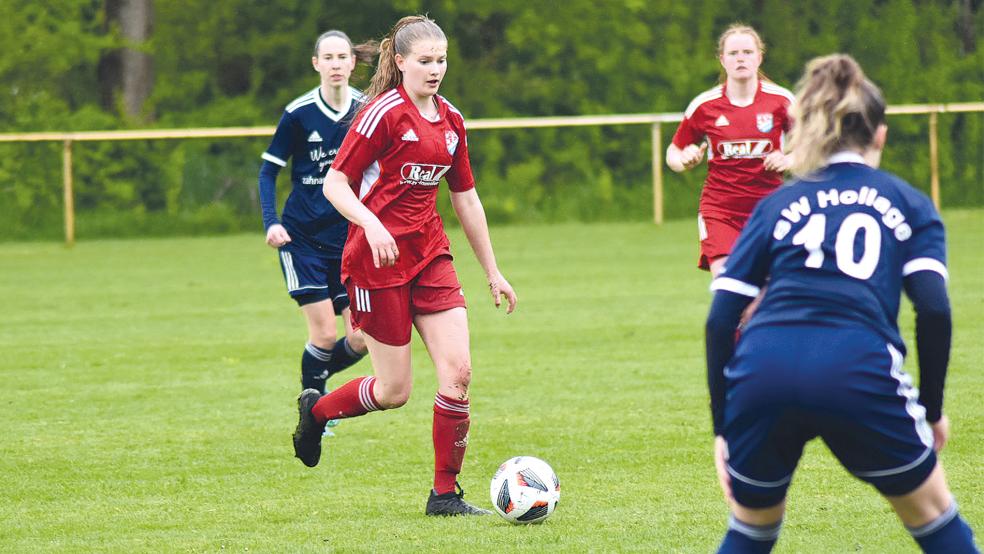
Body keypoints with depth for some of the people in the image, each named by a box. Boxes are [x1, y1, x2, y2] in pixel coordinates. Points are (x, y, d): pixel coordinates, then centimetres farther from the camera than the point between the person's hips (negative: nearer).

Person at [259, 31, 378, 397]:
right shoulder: (298, 113, -10)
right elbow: (268, 171, -3)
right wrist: (271, 223, -16)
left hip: (348, 237, 3)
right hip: (302, 237, -3)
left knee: (361, 339, -2)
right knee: (324, 335, -9)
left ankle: (318, 377, 27)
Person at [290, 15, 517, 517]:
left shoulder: (450, 121, 10)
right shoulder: (384, 113, -11)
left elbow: (466, 199, 18)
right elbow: (334, 183, -12)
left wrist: (492, 272, 19)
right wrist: (372, 225, -29)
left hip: (429, 255, 6)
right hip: (377, 259, -6)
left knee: (458, 371, -8)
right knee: (394, 390, -3)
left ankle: (445, 494, 1)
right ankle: (315, 410, 28)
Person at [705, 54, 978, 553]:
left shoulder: (778, 205, 23)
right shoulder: (908, 203, 20)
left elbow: (721, 320, 14)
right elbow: (933, 309, 4)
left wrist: (722, 428, 18)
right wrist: (932, 409, 15)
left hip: (761, 372, 2)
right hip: (857, 371, -2)